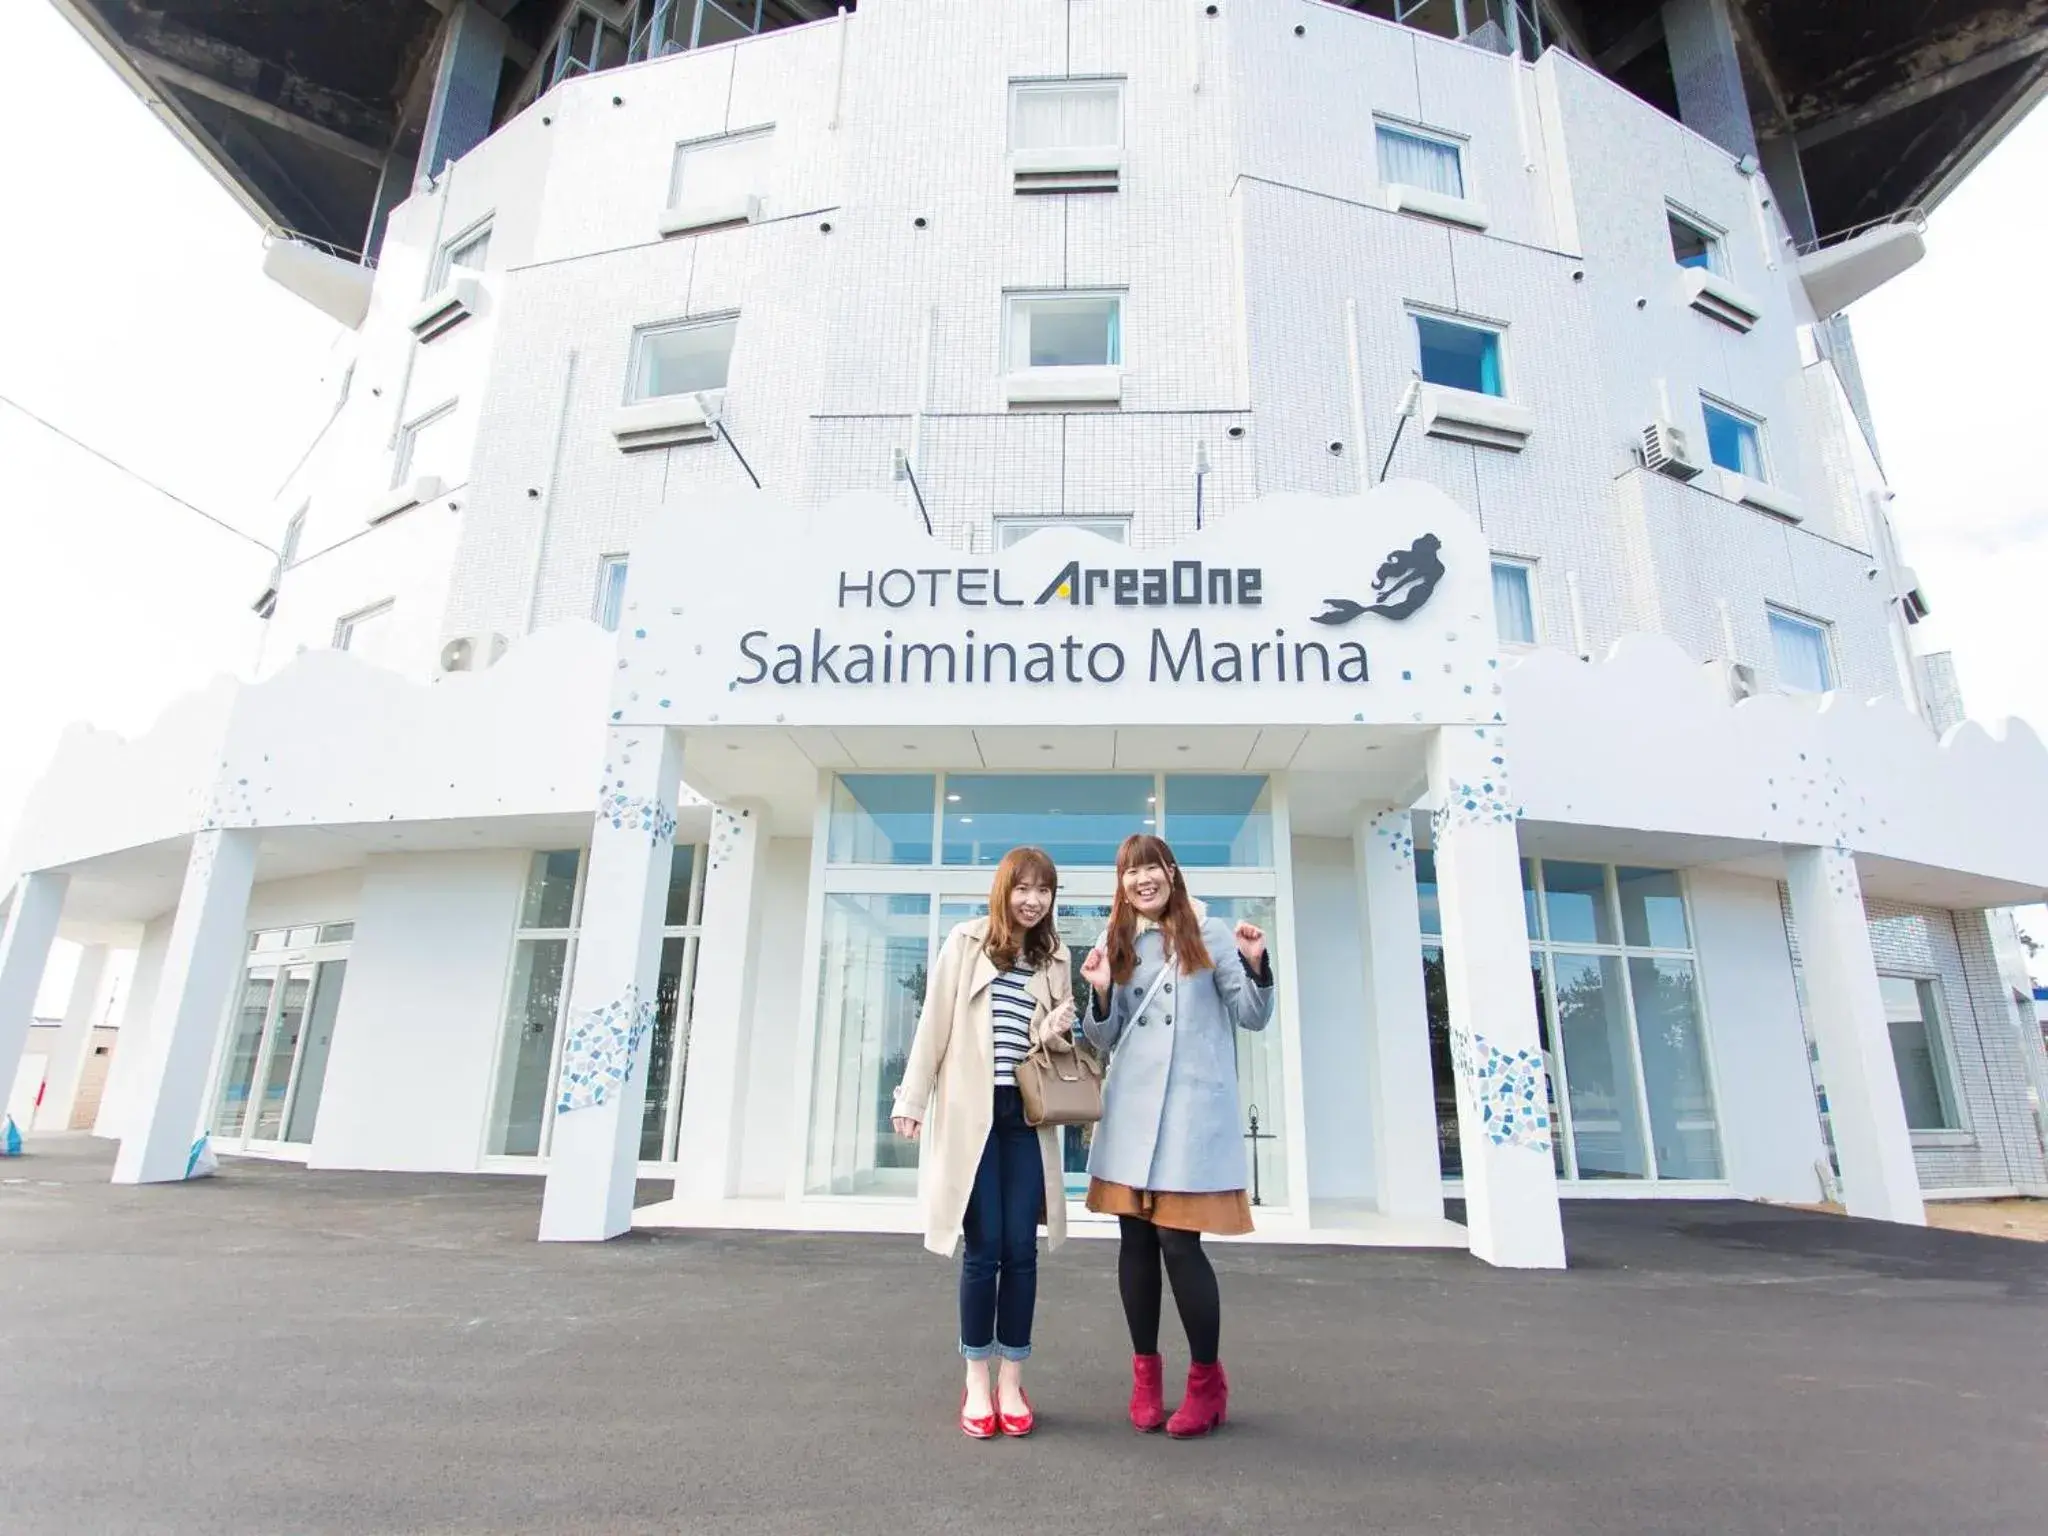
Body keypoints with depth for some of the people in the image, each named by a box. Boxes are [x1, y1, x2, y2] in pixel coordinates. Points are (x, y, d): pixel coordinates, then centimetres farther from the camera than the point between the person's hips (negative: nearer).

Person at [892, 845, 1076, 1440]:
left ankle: (1011, 1381, 19)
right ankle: (976, 1381, 18)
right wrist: (913, 1099, -2)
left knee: (1021, 1248, 4)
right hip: (971, 1112, -3)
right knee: (983, 1248, 1)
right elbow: (935, 1023, 1)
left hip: (1027, 1115, 3)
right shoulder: (966, 943, 1)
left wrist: (1061, 1027, -4)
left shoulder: (1054, 957, 11)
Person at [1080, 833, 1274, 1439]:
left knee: (1178, 1240, -6)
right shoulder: (1118, 946, 11)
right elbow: (1106, 1042, 13)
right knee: (1137, 1239, 9)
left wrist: (1257, 966, -17)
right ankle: (1145, 1371, 24)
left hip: (1193, 1107, -4)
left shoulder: (1209, 935, 2)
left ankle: (1207, 1378, 13)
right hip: (1130, 1109, 4)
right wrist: (1100, 993, -7)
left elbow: (1253, 1017, 3)